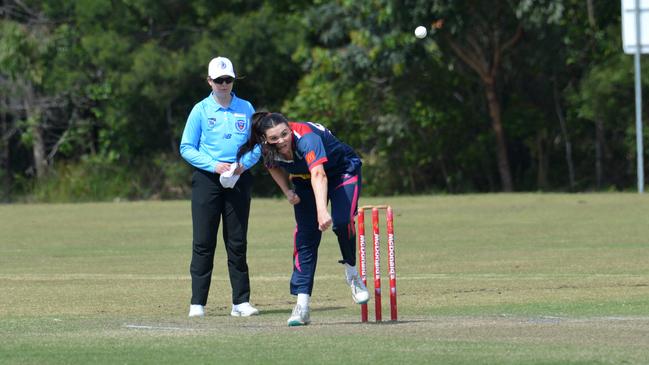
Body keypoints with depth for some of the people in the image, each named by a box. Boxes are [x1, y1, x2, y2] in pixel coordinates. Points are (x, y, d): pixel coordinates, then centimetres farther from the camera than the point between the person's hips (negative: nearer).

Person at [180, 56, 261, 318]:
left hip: (238, 179, 2)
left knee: (237, 242, 4)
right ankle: (197, 303, -3)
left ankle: (241, 301, 8)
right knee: (203, 242, -4)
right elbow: (187, 148, 0)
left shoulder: (246, 109, 9)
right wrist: (214, 165, -14)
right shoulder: (201, 110, 2)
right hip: (207, 179, -2)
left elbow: (257, 145, 11)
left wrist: (244, 164, -10)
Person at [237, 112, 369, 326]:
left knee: (342, 222, -26)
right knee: (306, 236, -7)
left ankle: (351, 272, 3)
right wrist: (287, 191, -12)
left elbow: (318, 175, -55)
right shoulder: (268, 150, -22)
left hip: (343, 171, -5)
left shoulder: (306, 138, -41)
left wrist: (322, 211, -69)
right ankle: (302, 304, -9)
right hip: (304, 180, 5)